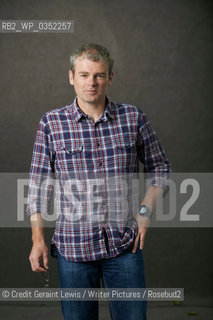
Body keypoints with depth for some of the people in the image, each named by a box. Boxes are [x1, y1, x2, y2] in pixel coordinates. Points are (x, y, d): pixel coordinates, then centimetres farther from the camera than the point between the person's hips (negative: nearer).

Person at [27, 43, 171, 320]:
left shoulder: (134, 118, 1)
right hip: (73, 247, 0)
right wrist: (38, 239, -1)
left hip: (125, 246, 1)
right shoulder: (51, 123, -1)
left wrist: (146, 210, -2)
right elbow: (38, 183, 3)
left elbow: (160, 167, 12)